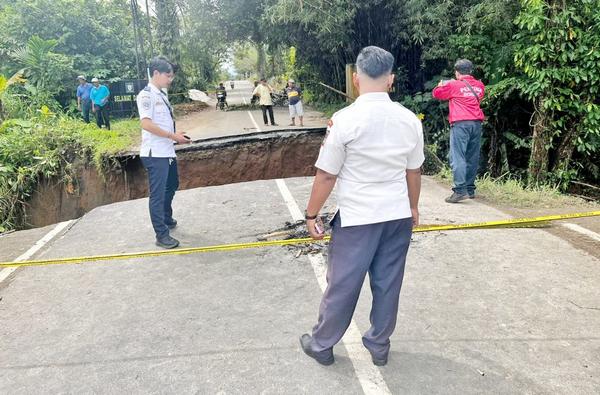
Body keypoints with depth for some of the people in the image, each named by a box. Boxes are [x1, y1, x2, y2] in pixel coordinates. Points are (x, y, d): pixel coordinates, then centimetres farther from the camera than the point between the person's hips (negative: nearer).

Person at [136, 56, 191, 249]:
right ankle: (161, 235, 3)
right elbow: (146, 123, -23)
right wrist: (172, 136, -20)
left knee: (172, 185, 24)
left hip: (168, 151, 10)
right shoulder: (146, 95, -13)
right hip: (155, 153, -10)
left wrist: (176, 134, 7)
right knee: (157, 193, -4)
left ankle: (166, 219, 44)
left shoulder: (162, 95, 14)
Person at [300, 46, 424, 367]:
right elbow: (413, 171, 9)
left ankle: (321, 344, 28)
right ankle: (379, 345, 33)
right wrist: (413, 208, 24)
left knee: (342, 284, 10)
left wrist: (312, 214, 1)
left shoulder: (344, 119, -14)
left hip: (357, 218, -4)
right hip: (398, 216, 4)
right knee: (387, 283, 16)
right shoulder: (410, 120, 0)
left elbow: (326, 175, -12)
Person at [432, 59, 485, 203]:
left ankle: (460, 191, -19)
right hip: (476, 123, 6)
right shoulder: (480, 86, 14)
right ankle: (470, 189, 16)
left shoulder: (453, 85, -2)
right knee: (472, 158, 10)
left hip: (460, 123, -6)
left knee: (457, 157, -10)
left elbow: (436, 93, 9)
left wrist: (441, 85, 32)